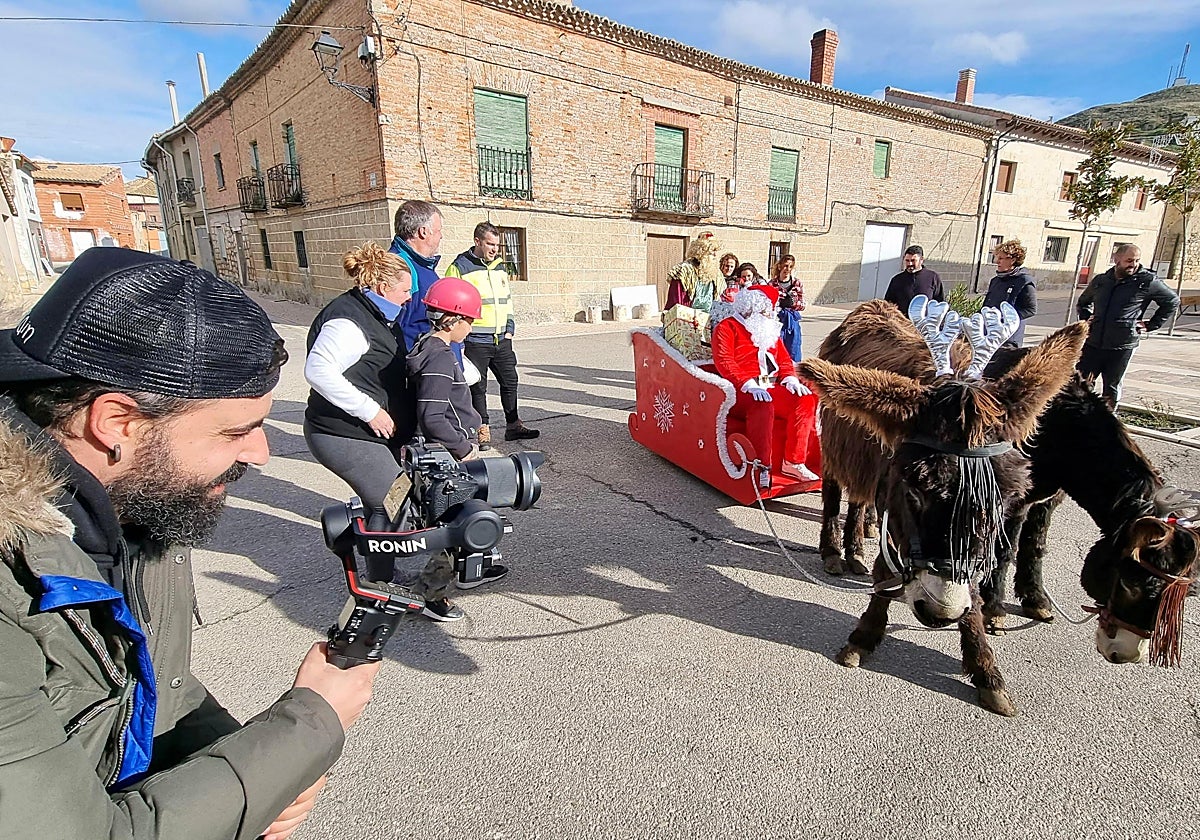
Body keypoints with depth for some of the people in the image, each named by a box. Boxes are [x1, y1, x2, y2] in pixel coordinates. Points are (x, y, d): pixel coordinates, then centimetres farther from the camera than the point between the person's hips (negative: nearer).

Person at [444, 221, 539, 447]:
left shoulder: (499, 267, 14)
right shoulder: (459, 267, -6)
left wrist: (509, 329, 13)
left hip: (501, 340, 6)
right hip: (475, 341, -6)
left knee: (510, 381, 10)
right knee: (478, 387, 3)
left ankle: (513, 425, 23)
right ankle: (483, 430, 13)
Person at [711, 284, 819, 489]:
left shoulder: (770, 331, 25)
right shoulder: (727, 328, 2)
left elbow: (784, 358, 22)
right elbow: (724, 361, -12)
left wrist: (790, 378, -1)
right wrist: (749, 384, -25)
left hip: (772, 388, 7)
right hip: (742, 391, -7)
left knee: (806, 400, -16)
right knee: (763, 405, -37)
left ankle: (793, 462, -11)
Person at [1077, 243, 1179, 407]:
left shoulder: (1148, 282, 0)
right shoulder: (1100, 281, 9)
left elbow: (1172, 302, 12)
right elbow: (1082, 303, 27)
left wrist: (1151, 325, 5)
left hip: (1122, 348, -2)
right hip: (1093, 344, 2)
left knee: (1111, 390, 6)